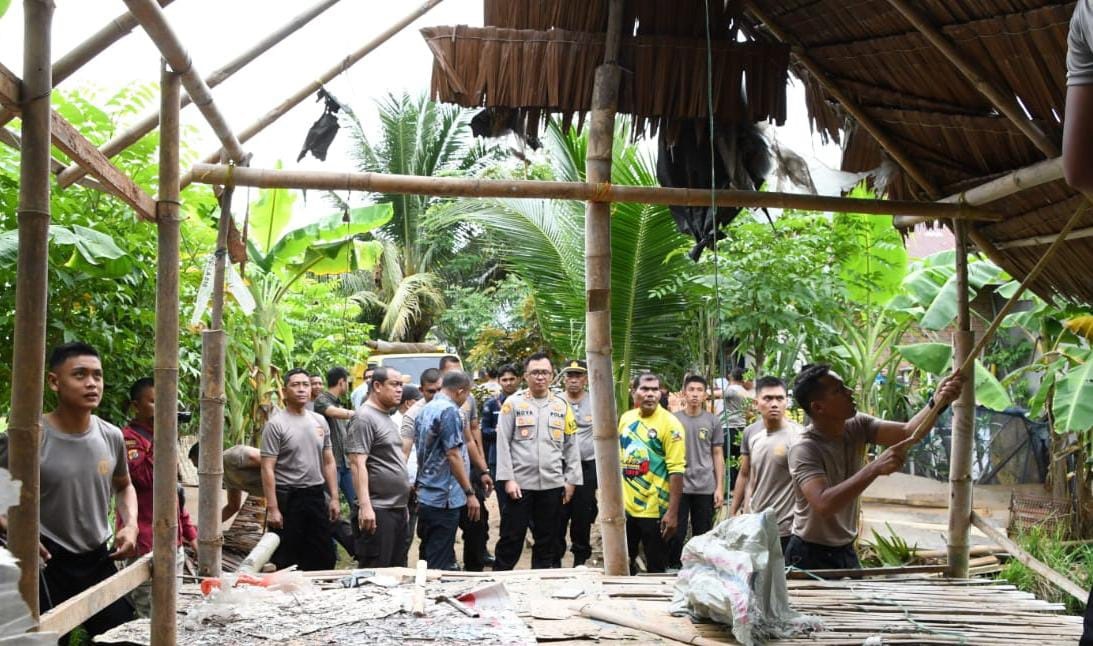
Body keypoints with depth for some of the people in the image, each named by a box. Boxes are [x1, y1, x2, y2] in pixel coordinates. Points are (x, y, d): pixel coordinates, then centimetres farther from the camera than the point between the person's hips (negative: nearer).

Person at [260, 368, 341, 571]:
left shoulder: (320, 421, 9)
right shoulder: (276, 424, -9)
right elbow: (268, 468, -12)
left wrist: (334, 498, 7)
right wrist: (272, 508, -17)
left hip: (316, 496, 6)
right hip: (287, 498, -6)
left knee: (324, 559, 12)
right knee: (286, 562, 2)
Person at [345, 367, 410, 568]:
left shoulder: (387, 418, 18)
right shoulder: (365, 418, -11)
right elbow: (357, 464, -19)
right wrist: (365, 505, -26)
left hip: (397, 509, 10)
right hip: (377, 512, -9)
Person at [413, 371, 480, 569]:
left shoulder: (425, 410, 13)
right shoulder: (449, 411, -15)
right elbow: (453, 455, -19)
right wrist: (470, 493, -15)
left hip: (425, 496, 9)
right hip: (444, 500, -9)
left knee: (427, 558, 15)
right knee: (440, 564, -4)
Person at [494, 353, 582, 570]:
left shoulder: (562, 405, 8)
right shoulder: (513, 403, 0)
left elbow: (571, 445, 10)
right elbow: (503, 443, -3)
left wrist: (571, 479, 4)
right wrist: (508, 478, -10)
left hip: (553, 485, 3)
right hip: (520, 483, -3)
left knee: (547, 540, 11)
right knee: (511, 538, 1)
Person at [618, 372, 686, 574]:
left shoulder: (669, 424, -12)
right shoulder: (626, 418, 6)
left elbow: (676, 470, -16)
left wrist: (673, 512, -20)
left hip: (654, 510, -5)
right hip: (625, 506, 6)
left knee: (656, 569, 6)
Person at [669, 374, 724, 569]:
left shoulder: (713, 421, 3)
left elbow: (718, 455, 5)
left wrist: (720, 487, 0)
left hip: (705, 488, 1)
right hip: (678, 486, -1)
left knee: (703, 535, 8)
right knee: (676, 534, 3)